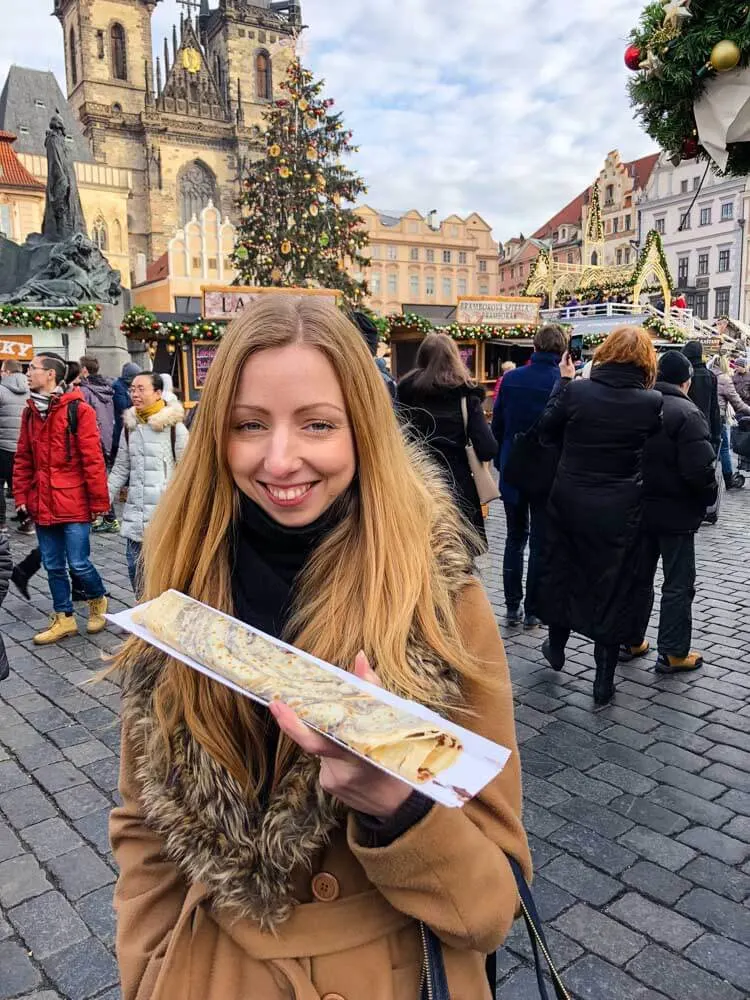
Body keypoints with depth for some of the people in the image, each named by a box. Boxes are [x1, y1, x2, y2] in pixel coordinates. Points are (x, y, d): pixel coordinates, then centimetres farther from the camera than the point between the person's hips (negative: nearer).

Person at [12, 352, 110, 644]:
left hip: (73, 504, -6)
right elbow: (23, 460, 14)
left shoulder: (78, 410, -10)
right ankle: (64, 619, 25)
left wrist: (99, 501, -12)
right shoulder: (30, 413, 10)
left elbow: (93, 459, -11)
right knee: (53, 566, 11)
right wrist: (22, 497, 8)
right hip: (42, 506, 6)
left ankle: (98, 599, 26)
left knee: (78, 563, -3)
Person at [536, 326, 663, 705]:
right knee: (614, 583, 9)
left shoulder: (576, 391, -10)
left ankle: (556, 648, 41)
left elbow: (547, 429, 3)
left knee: (563, 570, 22)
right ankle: (604, 679, 17)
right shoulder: (651, 402, -12)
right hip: (621, 510, -1)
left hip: (570, 500, 2)